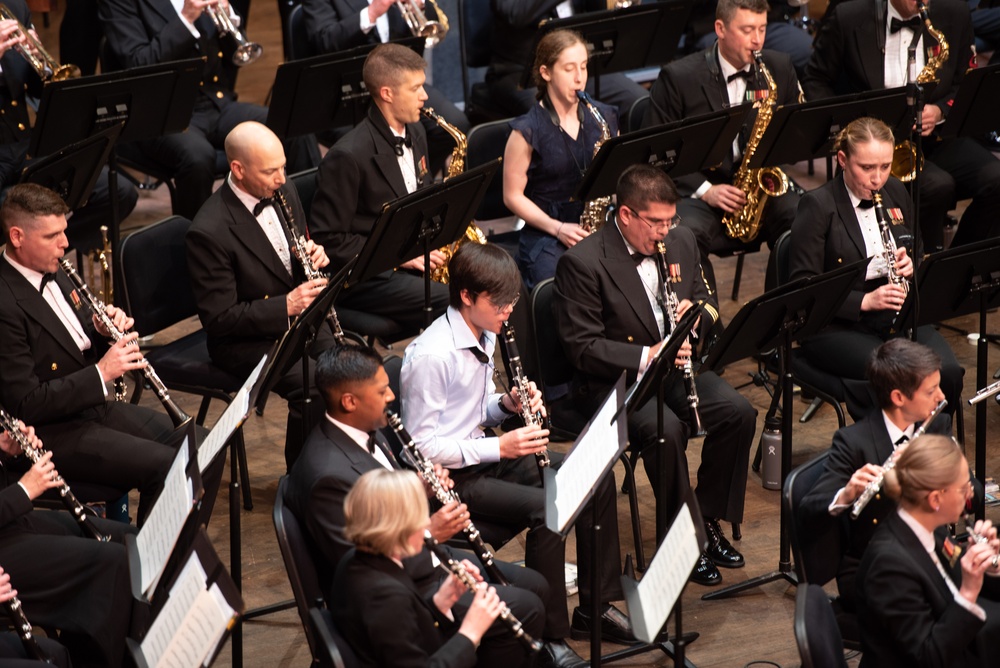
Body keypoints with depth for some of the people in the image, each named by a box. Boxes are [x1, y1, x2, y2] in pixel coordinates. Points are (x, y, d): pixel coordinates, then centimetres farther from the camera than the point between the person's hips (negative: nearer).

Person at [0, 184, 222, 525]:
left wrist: (104, 330, -2)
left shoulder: (52, 275, 7)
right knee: (165, 467, -25)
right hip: (52, 432, -9)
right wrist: (101, 373, -23)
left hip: (94, 406, 9)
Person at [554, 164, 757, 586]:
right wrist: (646, 357, -28)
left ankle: (710, 519, -3)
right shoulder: (582, 263, -15)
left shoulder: (681, 242, 6)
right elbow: (582, 348, -17)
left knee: (738, 412, -18)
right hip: (614, 379, -6)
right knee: (665, 428, -33)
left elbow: (706, 301, 18)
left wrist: (697, 314, -8)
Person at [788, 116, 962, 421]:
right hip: (837, 325, -6)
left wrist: (911, 266, -5)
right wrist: (863, 301, -25)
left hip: (897, 316, 6)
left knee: (948, 372, -22)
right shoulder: (818, 206, -10)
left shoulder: (895, 193, 9)